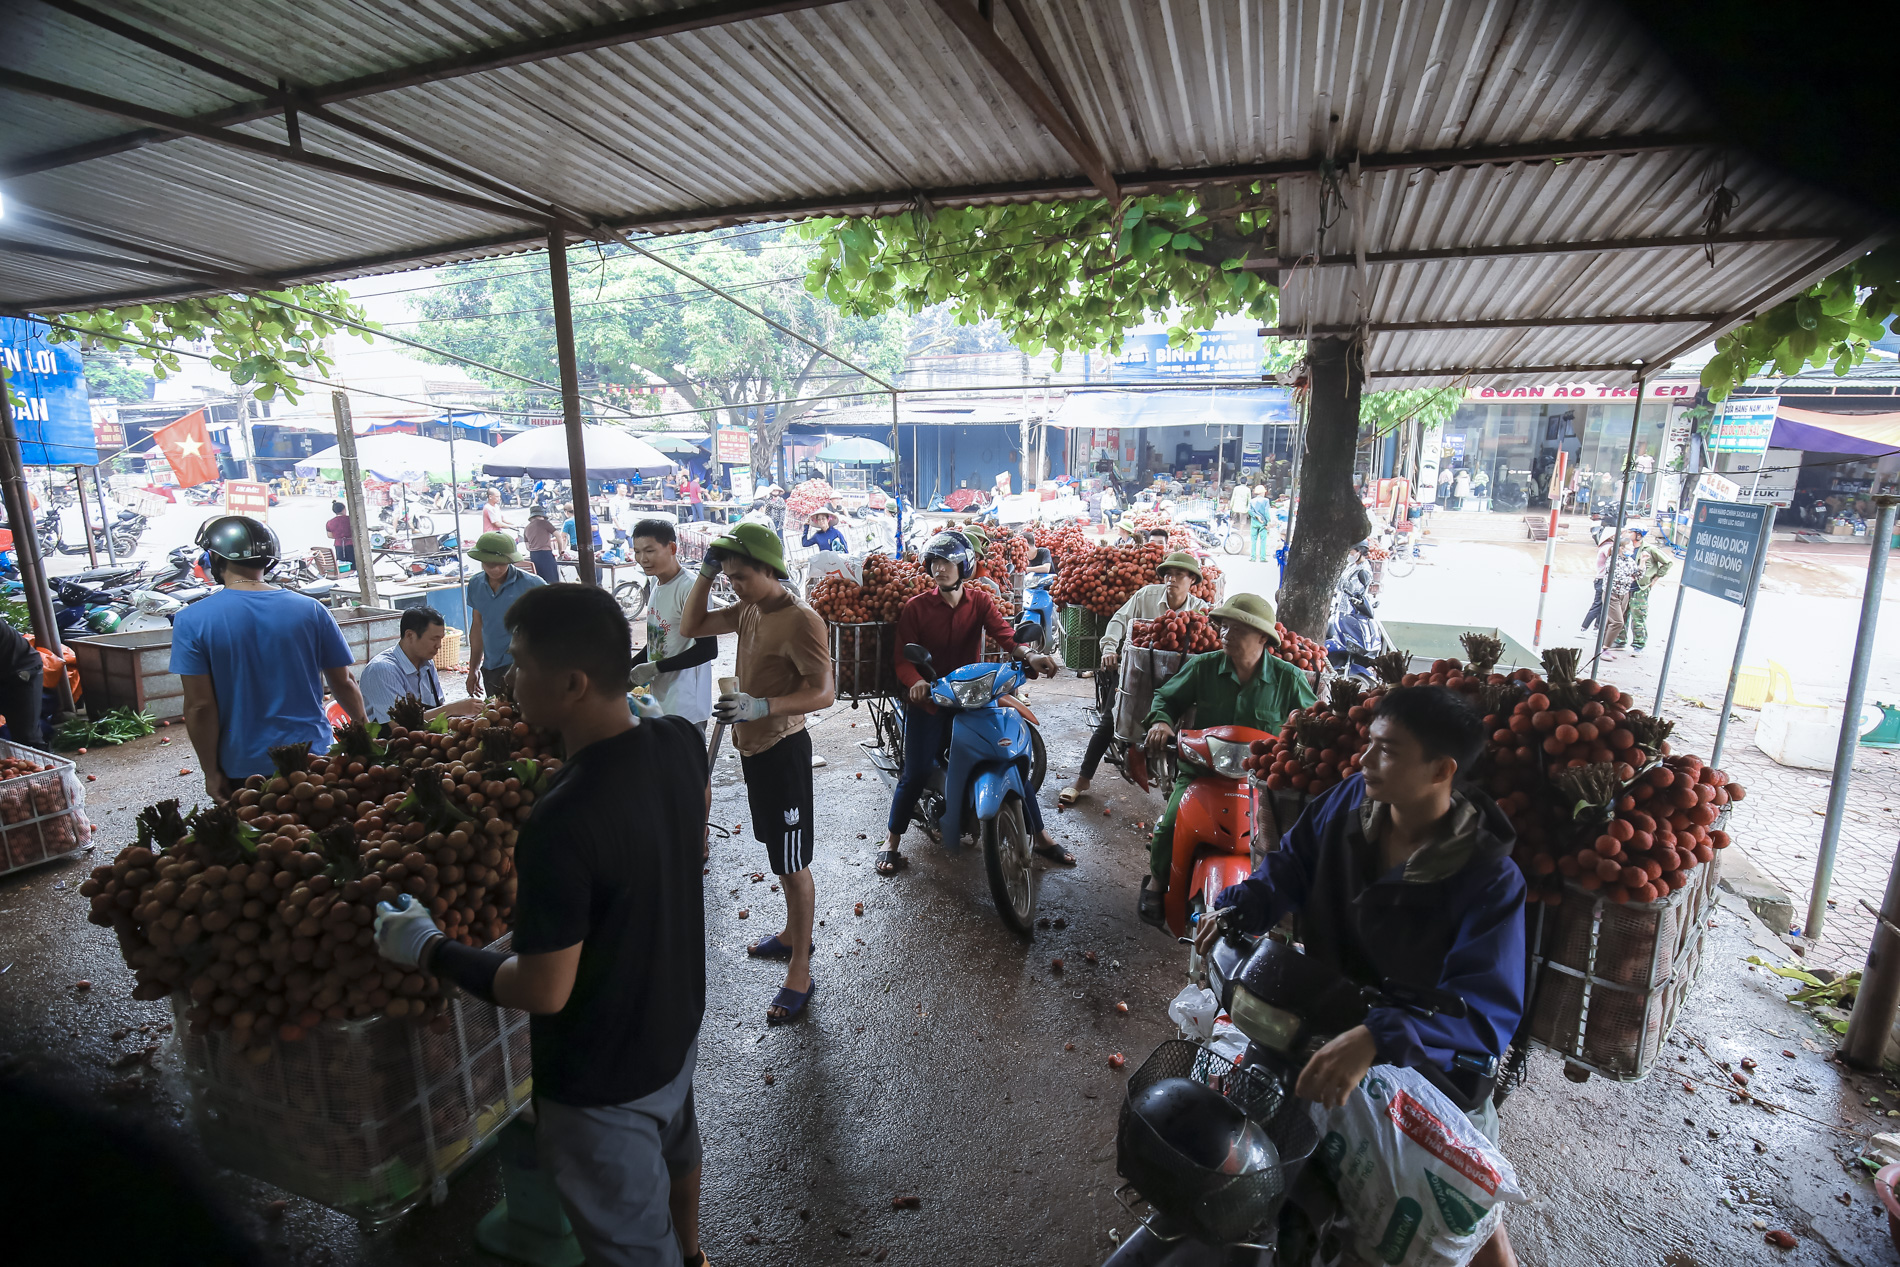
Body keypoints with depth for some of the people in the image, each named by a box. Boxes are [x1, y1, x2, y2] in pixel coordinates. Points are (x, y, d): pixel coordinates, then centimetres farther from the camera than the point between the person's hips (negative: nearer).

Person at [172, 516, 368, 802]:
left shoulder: (191, 621, -9)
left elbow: (200, 706, -11)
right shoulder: (311, 609, -5)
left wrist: (212, 772, -1)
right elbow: (344, 684, 0)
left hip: (242, 769, -1)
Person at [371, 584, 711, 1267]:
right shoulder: (678, 741, -16)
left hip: (601, 1080, -7)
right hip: (677, 1021, 8)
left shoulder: (562, 824, -38)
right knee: (674, 1147, 36)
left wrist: (424, 947, -14)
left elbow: (542, 991, -27)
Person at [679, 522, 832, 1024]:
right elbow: (691, 627, 14)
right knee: (780, 852, 23)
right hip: (754, 746, 9)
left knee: (793, 863, 1)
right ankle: (793, 933, 42)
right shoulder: (748, 611, 6)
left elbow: (823, 692, -25)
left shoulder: (800, 621, -21)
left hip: (783, 750, -9)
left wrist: (760, 706, -36)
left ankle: (799, 974, 13)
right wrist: (705, 573, 2)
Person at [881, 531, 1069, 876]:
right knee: (916, 772, -12)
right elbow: (903, 657, -9)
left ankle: (1041, 836, 11)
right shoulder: (915, 608, -1)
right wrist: (916, 681, -32)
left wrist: (1030, 656, -36)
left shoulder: (980, 601, 3)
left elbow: (1004, 633, -15)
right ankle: (891, 842, 11)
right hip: (927, 698, -2)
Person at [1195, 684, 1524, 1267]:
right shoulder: (1351, 800, -12)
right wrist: (1236, 910, -14)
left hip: (1424, 1063, -4)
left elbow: (1489, 1011, -31)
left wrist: (1378, 1040, -46)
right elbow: (1293, 861, 3)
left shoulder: (1490, 880, -24)